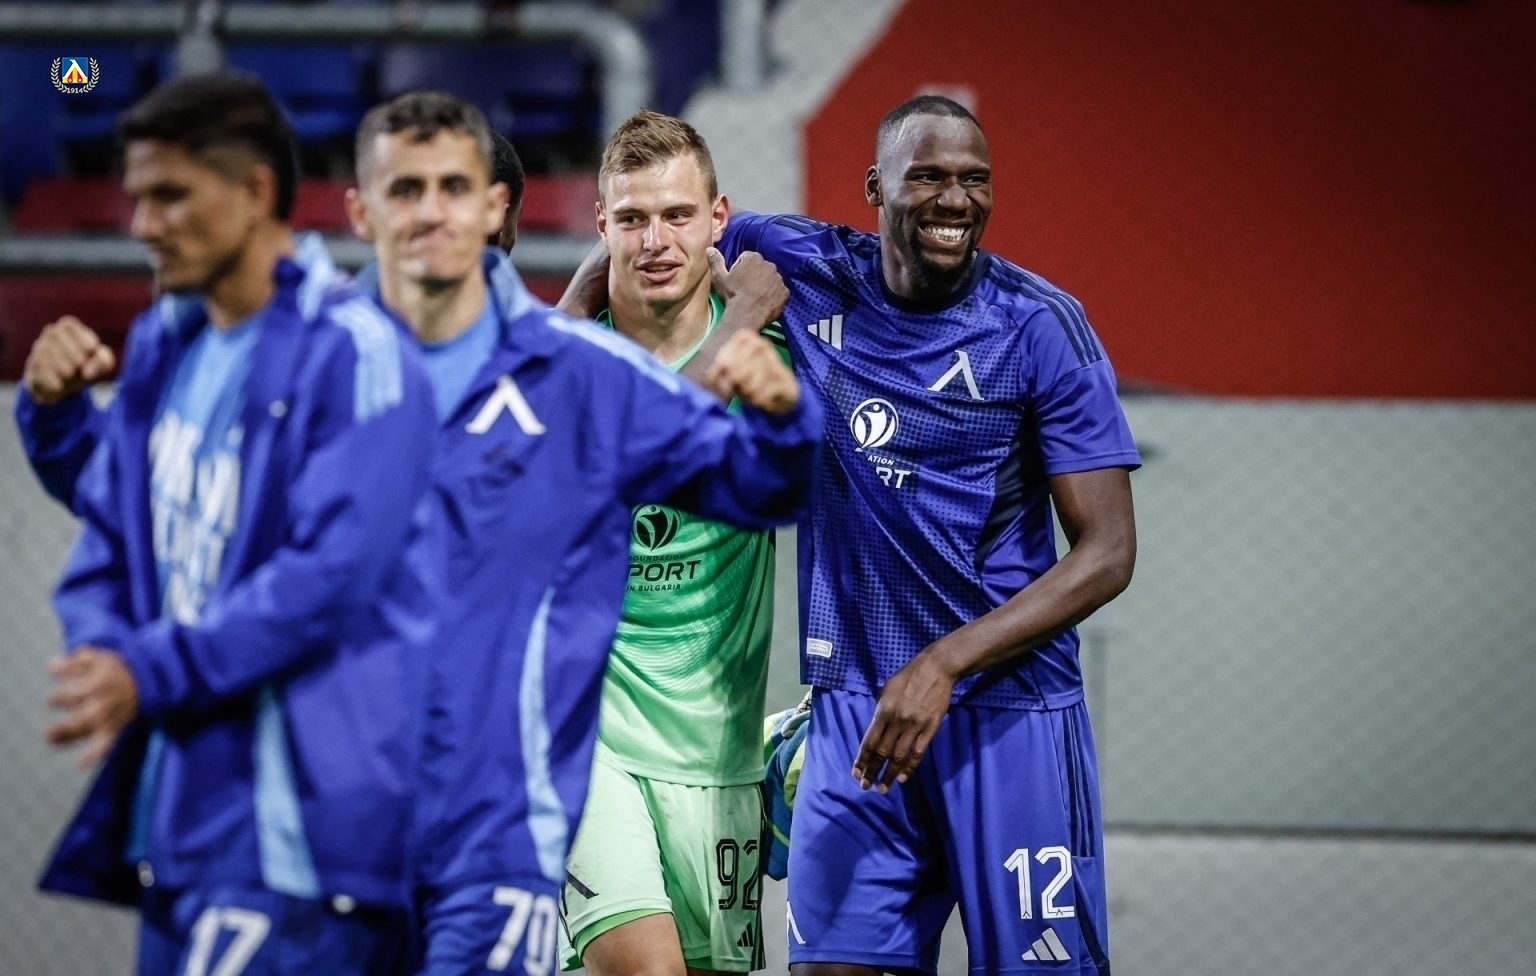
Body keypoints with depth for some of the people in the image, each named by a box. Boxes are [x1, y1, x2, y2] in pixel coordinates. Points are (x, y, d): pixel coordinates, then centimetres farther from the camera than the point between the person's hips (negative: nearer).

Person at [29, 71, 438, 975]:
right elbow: (108, 539, 17)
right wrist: (103, 656, -4)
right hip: (177, 803, 8)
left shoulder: (354, 352, -10)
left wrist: (153, 672, -22)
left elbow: (331, 571, -18)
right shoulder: (162, 348, 15)